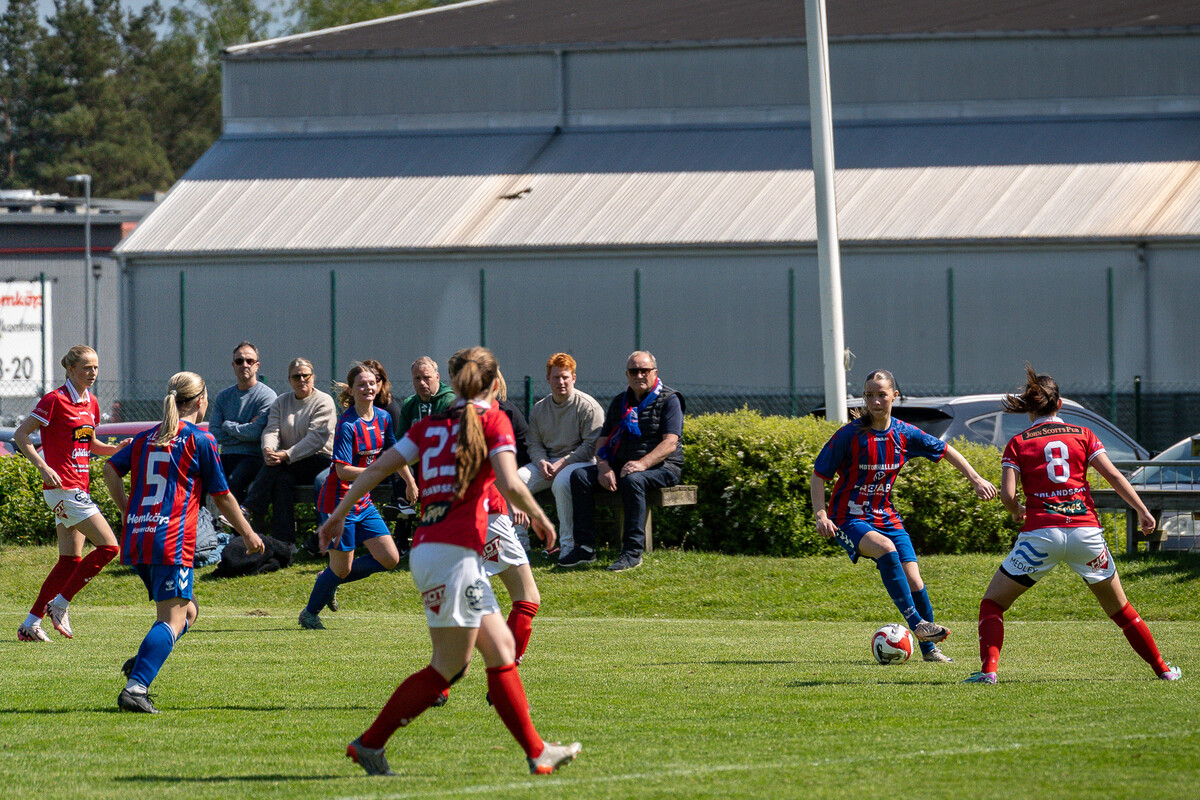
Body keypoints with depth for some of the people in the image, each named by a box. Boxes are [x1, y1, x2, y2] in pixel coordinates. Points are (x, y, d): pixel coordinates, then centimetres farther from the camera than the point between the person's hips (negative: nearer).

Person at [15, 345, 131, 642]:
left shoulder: (91, 403, 14)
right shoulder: (55, 400, -11)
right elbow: (20, 435, -10)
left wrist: (117, 449, 7)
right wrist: (43, 466, -21)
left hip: (79, 489, 9)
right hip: (62, 487, -9)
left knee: (71, 561, 7)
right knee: (108, 547, -14)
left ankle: (30, 624, 11)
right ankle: (60, 604, -5)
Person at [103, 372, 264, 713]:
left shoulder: (146, 438, 16)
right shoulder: (200, 440, -1)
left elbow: (111, 469, 11)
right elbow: (221, 496, 4)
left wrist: (128, 511, 20)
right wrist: (248, 533, 16)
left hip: (136, 539, 7)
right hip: (172, 541, -7)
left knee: (188, 609, 20)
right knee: (173, 619, -10)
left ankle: (139, 666, 0)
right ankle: (135, 687, -27)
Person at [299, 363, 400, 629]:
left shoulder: (383, 418, 4)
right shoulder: (347, 425, -19)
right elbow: (343, 470, -24)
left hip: (363, 502, 7)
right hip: (339, 501, -7)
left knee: (390, 559, 1)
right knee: (341, 568, 0)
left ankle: (330, 579, 20)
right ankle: (309, 613, 24)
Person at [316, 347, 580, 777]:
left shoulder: (431, 425, 16)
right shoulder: (492, 421, -1)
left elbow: (378, 467, 11)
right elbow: (510, 484, -13)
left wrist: (338, 514, 16)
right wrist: (539, 517, 3)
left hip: (425, 547, 8)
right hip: (455, 552, -8)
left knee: (501, 648, 13)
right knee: (447, 668, -2)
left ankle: (537, 752, 15)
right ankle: (369, 744, -3)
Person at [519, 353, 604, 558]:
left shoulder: (587, 406, -4)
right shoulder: (539, 408, 15)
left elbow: (591, 445, -10)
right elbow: (534, 443, 13)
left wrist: (563, 463, -17)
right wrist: (542, 462, -10)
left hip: (579, 462, -6)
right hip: (547, 462, 6)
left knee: (562, 481, -38)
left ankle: (568, 545, -29)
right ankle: (519, 541, -14)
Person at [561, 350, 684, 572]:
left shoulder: (669, 400, -2)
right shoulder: (619, 402, 17)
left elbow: (670, 443, -14)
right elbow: (603, 440, 13)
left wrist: (642, 464, -29)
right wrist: (604, 467, -9)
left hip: (661, 466, -6)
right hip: (621, 465, 6)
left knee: (632, 480, -39)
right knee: (580, 476, -15)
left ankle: (633, 551, -37)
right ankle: (585, 548, -18)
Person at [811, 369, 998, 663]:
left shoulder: (904, 434, -2)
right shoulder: (849, 436, -14)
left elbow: (945, 451, 13)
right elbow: (819, 475, -8)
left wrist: (976, 479, 9)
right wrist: (821, 515, -20)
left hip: (886, 517, 4)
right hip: (849, 519, -4)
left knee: (913, 580, -6)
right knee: (886, 549, -33)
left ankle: (929, 648, 12)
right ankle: (917, 624, -31)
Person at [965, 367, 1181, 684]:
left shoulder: (1018, 443, 6)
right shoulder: (1082, 435, 11)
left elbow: (1007, 494, -4)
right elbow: (1113, 475, 1)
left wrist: (1017, 512, 16)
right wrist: (1143, 511, 3)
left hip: (1041, 534, -2)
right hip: (1086, 532, 2)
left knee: (992, 604, 10)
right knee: (1119, 608, 19)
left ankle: (988, 669, -9)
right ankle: (1162, 669, 22)